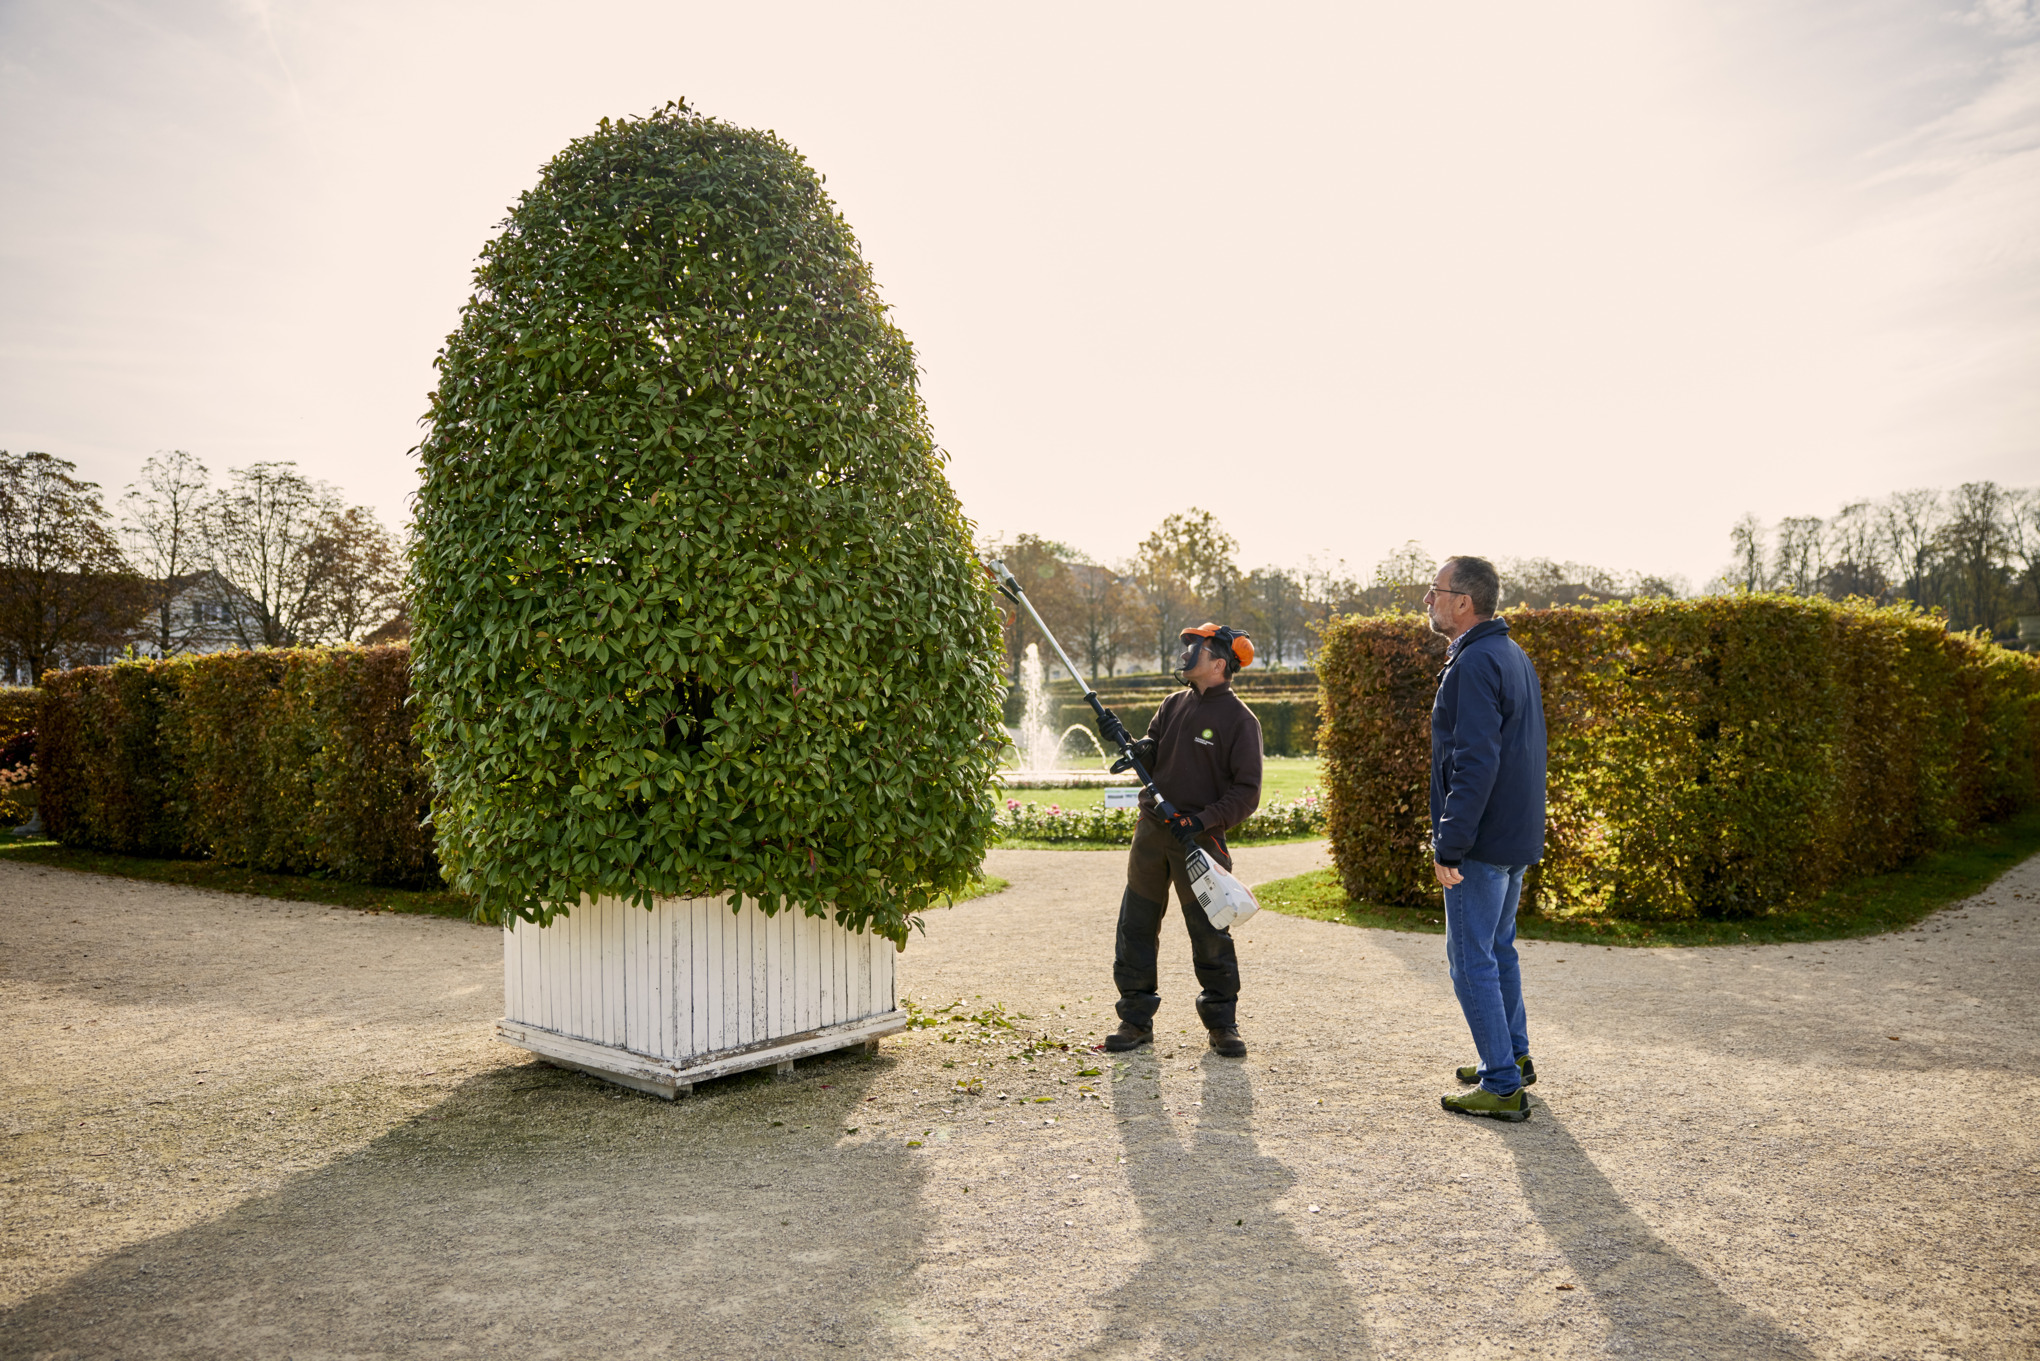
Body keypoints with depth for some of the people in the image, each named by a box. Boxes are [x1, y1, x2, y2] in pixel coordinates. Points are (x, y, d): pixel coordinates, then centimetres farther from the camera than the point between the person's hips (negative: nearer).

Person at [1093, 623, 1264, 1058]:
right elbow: (1150, 758, 11)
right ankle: (1136, 1019, 19)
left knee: (1210, 935, 0)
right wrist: (1124, 740, -7)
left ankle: (1222, 1024, 15)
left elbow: (1247, 792, -9)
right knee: (1136, 928, 8)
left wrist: (1205, 819, -20)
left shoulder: (1239, 720, -6)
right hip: (1151, 830, 6)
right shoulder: (1174, 704, 12)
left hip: (1199, 838, -6)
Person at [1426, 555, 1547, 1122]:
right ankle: (1514, 1056, 33)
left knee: (1472, 958, -3)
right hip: (1519, 837, 10)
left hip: (1482, 841, -10)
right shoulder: (1513, 655, 14)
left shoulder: (1473, 664, -19)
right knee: (1498, 948, 21)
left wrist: (1448, 844, -23)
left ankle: (1503, 1087, 2)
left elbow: (1475, 762, -25)